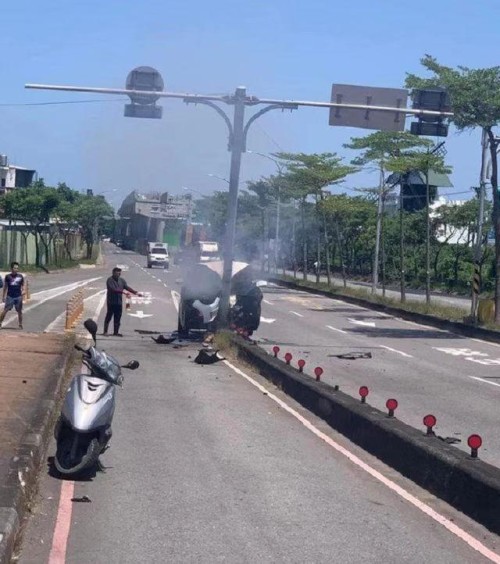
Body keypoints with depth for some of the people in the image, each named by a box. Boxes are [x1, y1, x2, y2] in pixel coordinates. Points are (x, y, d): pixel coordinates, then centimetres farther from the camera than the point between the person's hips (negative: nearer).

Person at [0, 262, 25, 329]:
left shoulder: (20, 276, 3)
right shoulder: (8, 276, 1)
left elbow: (23, 285, 11)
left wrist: (23, 290, -10)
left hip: (18, 296, 1)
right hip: (10, 296, -1)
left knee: (19, 311, 5)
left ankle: (20, 325, 16)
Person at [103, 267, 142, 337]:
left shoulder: (121, 280, 10)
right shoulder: (110, 280, -10)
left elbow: (127, 287, 6)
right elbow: (113, 289, -22)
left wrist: (135, 292, -6)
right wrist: (122, 291, -30)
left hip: (119, 302, 6)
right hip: (111, 302, -6)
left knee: (117, 318, 8)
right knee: (109, 316, 0)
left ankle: (116, 332, 15)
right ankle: (105, 331, 8)